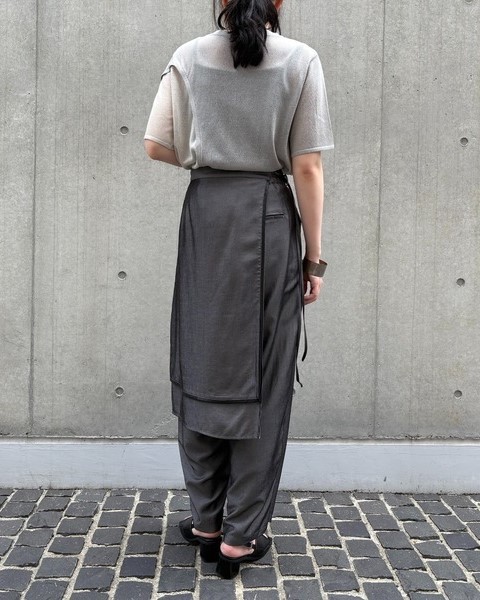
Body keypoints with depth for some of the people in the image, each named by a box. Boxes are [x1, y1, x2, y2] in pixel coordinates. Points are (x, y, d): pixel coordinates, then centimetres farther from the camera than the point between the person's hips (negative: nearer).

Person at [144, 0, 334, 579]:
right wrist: (314, 257, 0)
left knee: (202, 368, 11)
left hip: (205, 213, 2)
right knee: (263, 377, 5)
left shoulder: (188, 58, 3)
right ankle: (241, 536, 12)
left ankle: (206, 523, 21)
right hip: (271, 220, -2)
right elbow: (307, 169, -5)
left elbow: (157, 146, 3)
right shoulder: (301, 60, -2)